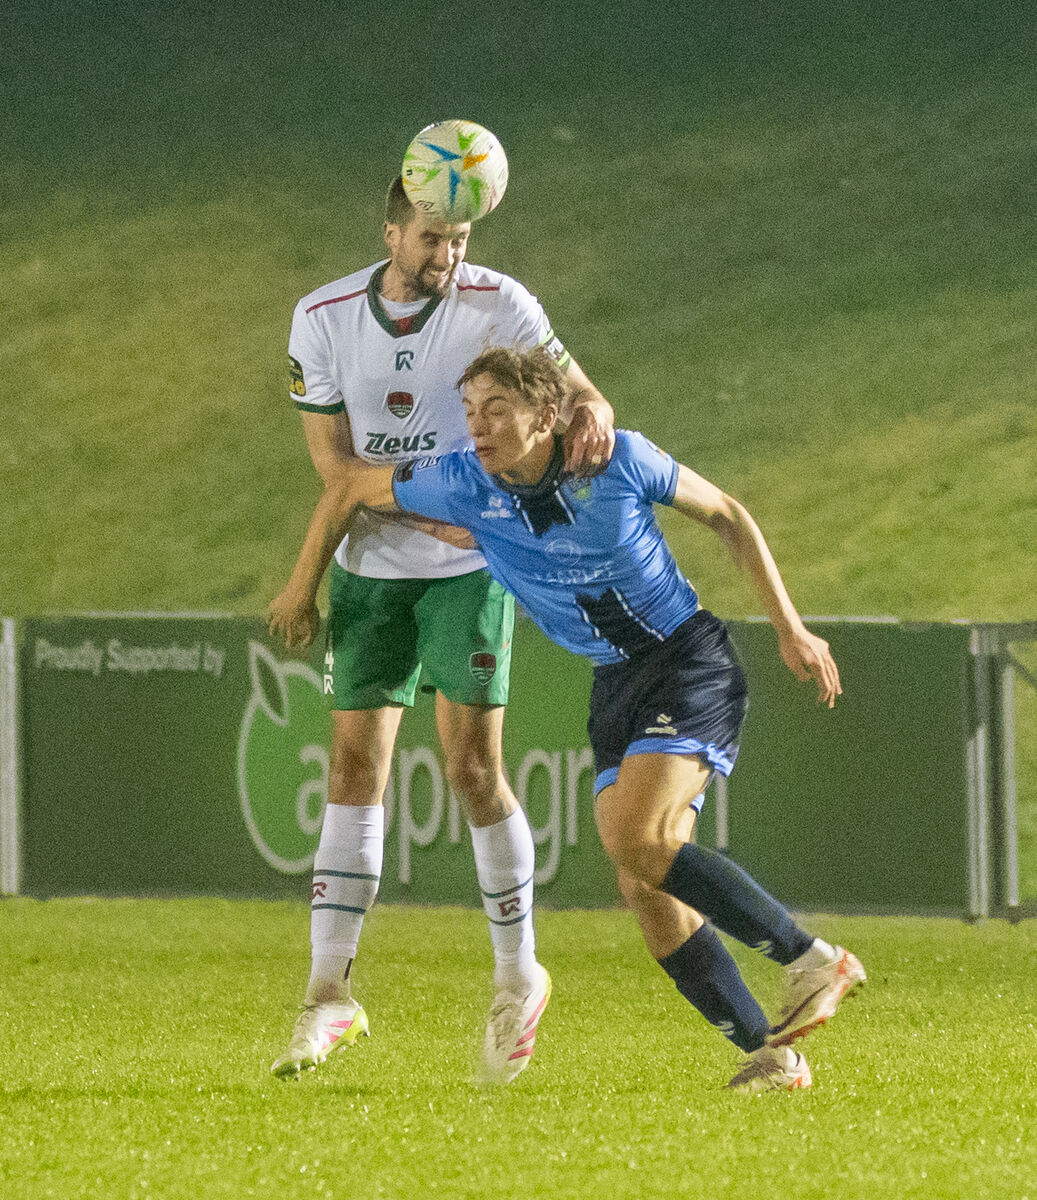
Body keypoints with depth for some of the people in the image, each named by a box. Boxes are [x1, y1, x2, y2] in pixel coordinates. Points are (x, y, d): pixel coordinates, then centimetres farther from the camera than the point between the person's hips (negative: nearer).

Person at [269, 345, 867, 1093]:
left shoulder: (620, 462, -16)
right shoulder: (461, 484, -7)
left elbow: (729, 517, -1)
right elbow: (352, 493, 10)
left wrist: (790, 629, -1)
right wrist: (304, 587, 16)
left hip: (690, 660, -6)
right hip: (615, 686, 6)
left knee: (636, 840, -24)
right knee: (645, 885, -5)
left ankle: (812, 959, -17)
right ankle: (770, 1054, 1)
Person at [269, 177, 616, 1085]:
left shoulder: (497, 304, -10)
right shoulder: (323, 319, -5)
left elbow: (568, 383, -10)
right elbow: (335, 464, -6)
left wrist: (590, 410, -36)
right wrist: (433, 515, -20)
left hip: (469, 568, -2)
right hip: (370, 567, 2)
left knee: (472, 767, -8)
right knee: (356, 763, -1)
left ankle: (518, 976, 8)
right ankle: (330, 995, 1)